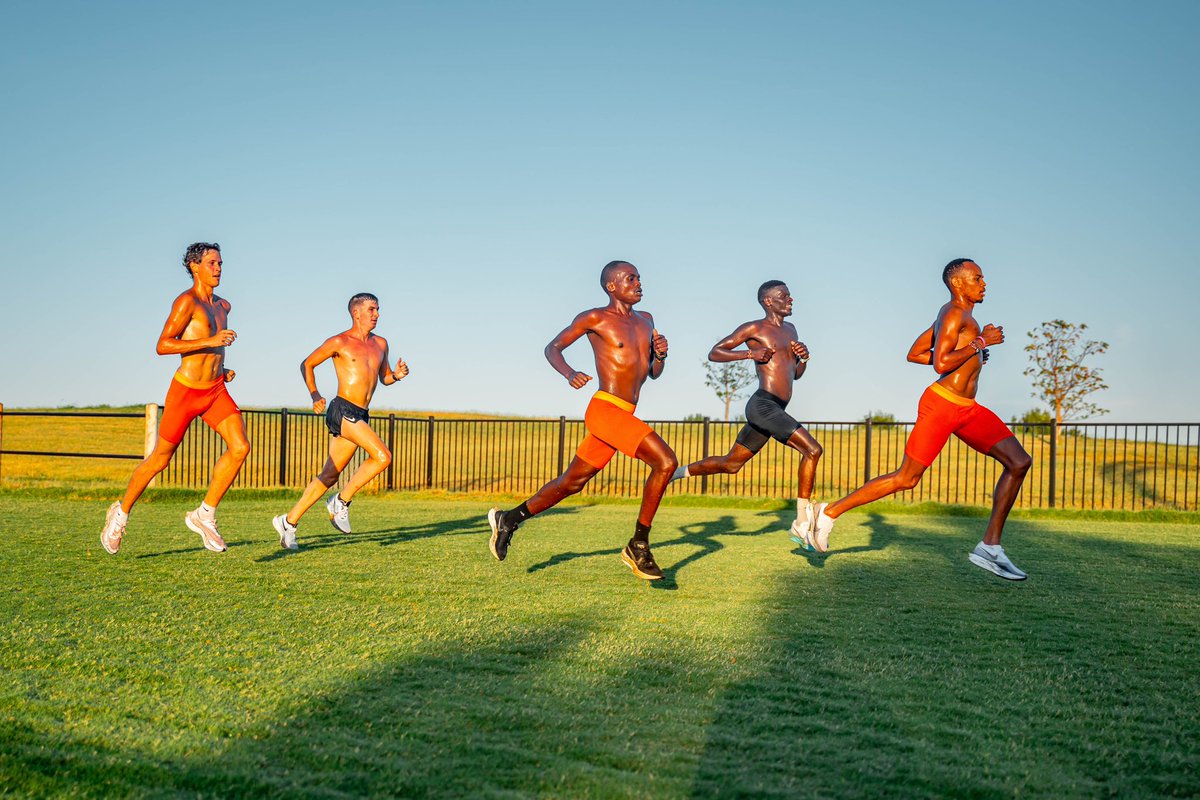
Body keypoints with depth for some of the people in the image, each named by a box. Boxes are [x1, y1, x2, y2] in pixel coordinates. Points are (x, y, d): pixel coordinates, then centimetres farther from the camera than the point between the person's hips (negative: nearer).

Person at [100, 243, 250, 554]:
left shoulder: (223, 306, 13)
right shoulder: (186, 301, -12)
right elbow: (163, 346, -21)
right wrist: (211, 342, -28)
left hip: (216, 391, 6)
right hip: (185, 391, -6)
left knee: (240, 447, -15)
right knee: (160, 458, 7)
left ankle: (204, 515, -4)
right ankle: (121, 513, 30)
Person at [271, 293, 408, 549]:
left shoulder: (380, 344, 16)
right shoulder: (339, 342, -1)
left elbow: (384, 378, 25)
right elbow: (307, 364, 6)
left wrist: (397, 375, 2)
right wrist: (314, 394, -7)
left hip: (360, 417, 7)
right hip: (342, 410, -7)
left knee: (330, 474, 8)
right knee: (383, 456, -21)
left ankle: (289, 521, 17)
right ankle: (342, 501, -5)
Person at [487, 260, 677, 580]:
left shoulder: (645, 320, 19)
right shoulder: (595, 318, -1)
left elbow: (654, 373, 24)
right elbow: (552, 348, 6)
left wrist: (661, 354, 1)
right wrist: (569, 373, -14)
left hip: (622, 418, 8)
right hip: (605, 410, -8)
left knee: (572, 482, 15)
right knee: (666, 461, -20)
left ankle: (509, 519, 31)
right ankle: (638, 547, -10)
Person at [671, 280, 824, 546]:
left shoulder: (790, 330, 21)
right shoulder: (754, 328, -2)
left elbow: (796, 374, 28)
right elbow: (714, 353, -1)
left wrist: (804, 357, 6)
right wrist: (750, 353, -14)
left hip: (775, 411, 9)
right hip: (763, 405, -9)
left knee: (730, 464, 15)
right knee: (813, 449, -17)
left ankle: (674, 473, 30)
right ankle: (802, 524, -13)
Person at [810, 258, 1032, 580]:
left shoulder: (954, 315, 19)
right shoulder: (954, 313, -11)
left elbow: (913, 354, 22)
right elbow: (941, 364, -24)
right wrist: (980, 341, -14)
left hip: (967, 409, 9)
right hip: (941, 405, -9)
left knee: (1019, 461, -2)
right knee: (906, 479, -4)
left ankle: (989, 547, -1)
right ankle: (831, 511, 9)